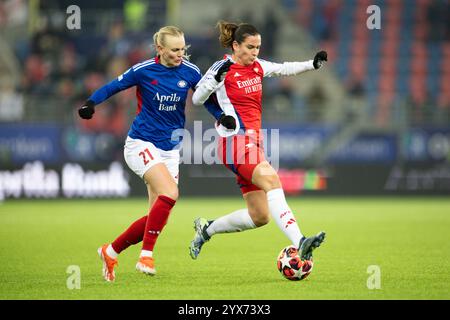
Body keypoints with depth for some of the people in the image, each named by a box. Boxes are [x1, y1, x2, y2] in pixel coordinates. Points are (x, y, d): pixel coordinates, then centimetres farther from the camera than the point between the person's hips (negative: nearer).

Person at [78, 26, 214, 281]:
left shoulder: (189, 71, -1)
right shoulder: (143, 71, -10)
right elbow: (112, 87, -1)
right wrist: (90, 104, -18)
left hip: (170, 149, 5)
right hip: (142, 144, -5)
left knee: (158, 218, 2)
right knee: (170, 193, -29)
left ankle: (111, 252, 21)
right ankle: (147, 255, -20)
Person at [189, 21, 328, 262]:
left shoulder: (257, 67, 13)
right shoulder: (223, 68, -6)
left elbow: (284, 69, 22)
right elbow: (197, 99, -6)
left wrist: (312, 64, 7)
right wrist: (216, 79, -22)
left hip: (253, 142, 9)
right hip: (236, 141, -9)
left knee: (259, 217, 6)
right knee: (271, 181, -30)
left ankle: (206, 229, 25)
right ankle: (299, 244, -44)